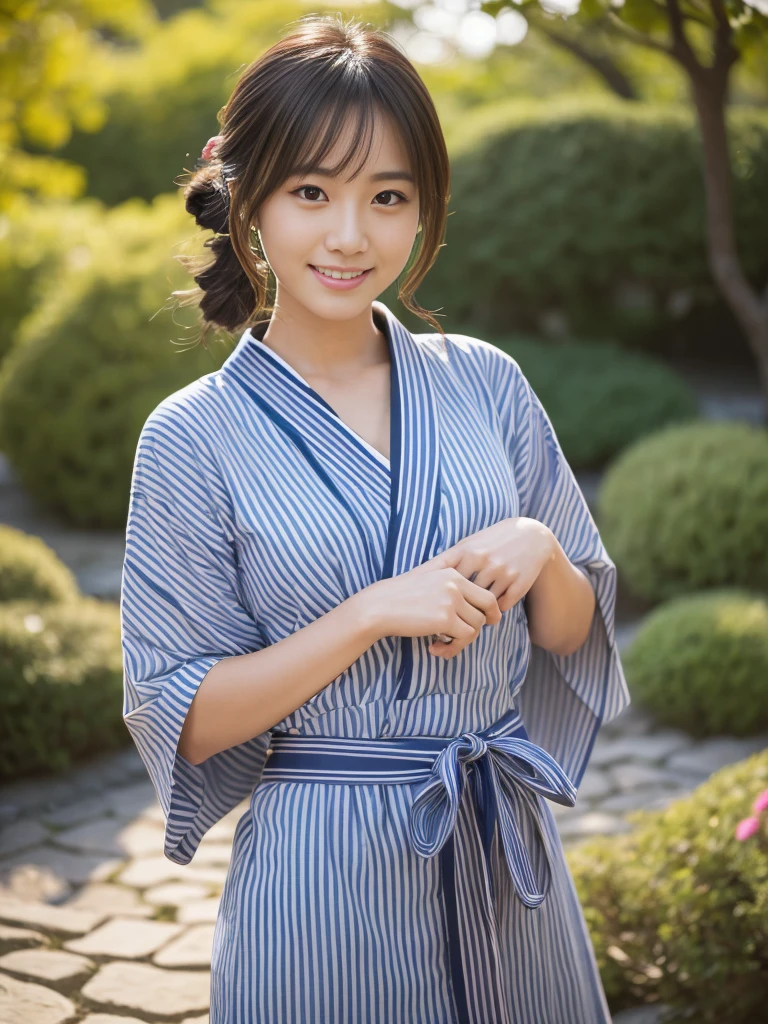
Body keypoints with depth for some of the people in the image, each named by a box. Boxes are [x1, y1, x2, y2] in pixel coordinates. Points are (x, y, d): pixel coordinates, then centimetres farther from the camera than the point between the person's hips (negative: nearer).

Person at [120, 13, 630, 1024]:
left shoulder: (485, 383, 0)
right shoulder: (193, 438, -8)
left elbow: (572, 631, 8)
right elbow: (181, 720, -9)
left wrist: (539, 551, -14)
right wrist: (373, 615, -19)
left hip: (507, 854, 4)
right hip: (324, 868, -3)